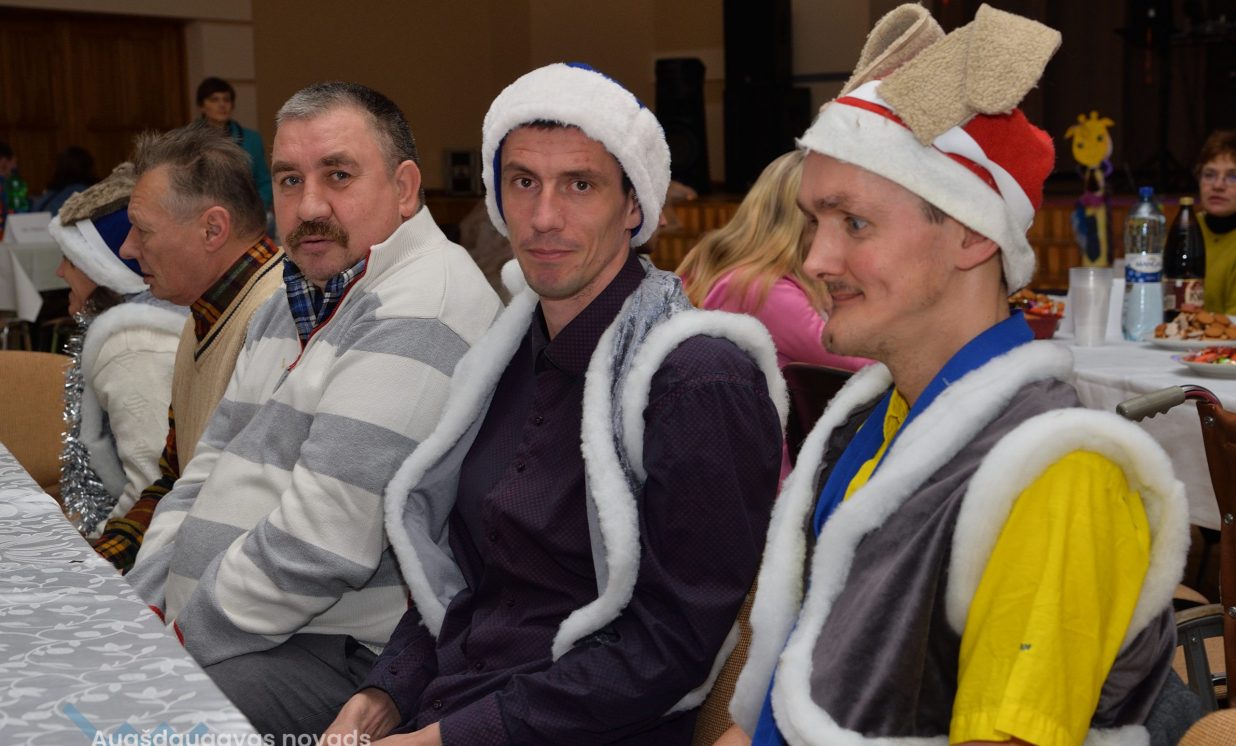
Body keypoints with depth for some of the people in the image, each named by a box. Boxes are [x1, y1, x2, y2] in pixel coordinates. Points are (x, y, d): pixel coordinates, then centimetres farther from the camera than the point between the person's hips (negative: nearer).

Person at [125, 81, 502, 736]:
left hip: (342, 652, -9)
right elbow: (209, 472, 19)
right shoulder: (292, 305, 17)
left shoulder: (421, 313, -17)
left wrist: (180, 638, -13)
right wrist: (141, 607, 5)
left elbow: (322, 543, -23)